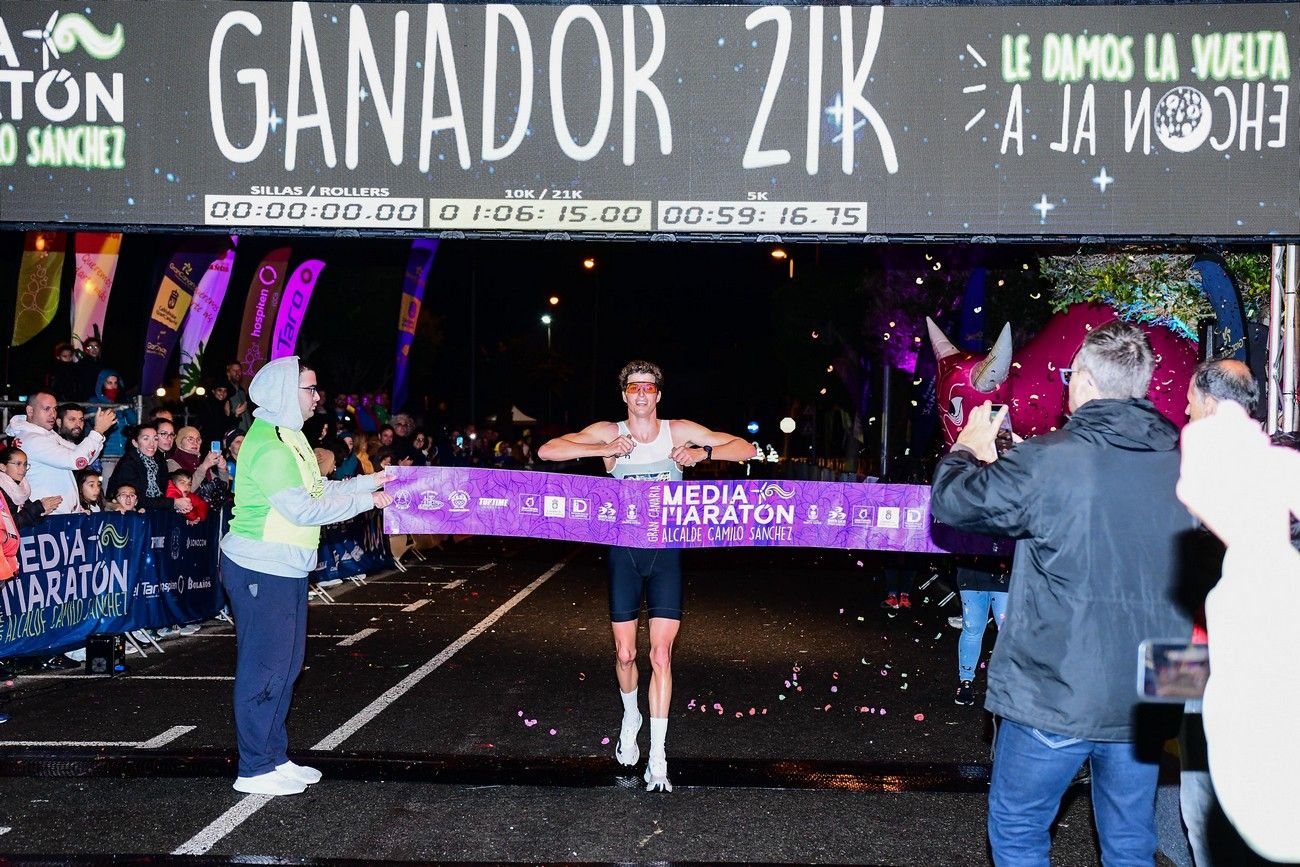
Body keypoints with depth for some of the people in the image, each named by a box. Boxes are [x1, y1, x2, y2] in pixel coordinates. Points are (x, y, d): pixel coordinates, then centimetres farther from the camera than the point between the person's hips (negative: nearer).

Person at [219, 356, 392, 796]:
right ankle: (255, 769, 7)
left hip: (286, 570, 11)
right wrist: (366, 500, -16)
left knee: (286, 664, 15)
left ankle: (275, 757, 25)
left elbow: (317, 490, 16)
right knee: (264, 668, -3)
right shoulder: (269, 445, -20)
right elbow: (303, 509, -22)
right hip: (261, 572, -11)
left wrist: (371, 481, 9)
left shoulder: (287, 437, 14)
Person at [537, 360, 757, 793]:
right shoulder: (608, 433, 0)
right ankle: (630, 717, 39)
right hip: (623, 550, 1)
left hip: (665, 551, 0)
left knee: (661, 655, -6)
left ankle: (657, 758, 0)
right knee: (625, 653, 8)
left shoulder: (679, 431, 0)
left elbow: (746, 449, 2)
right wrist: (603, 450, -19)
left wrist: (702, 453, -17)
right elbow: (546, 451, -9)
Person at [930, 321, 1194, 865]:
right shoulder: (1183, 467, 1)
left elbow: (950, 502, -5)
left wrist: (969, 449, 16)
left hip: (1057, 694, -5)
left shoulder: (1047, 461, -16)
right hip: (1147, 697, 5)